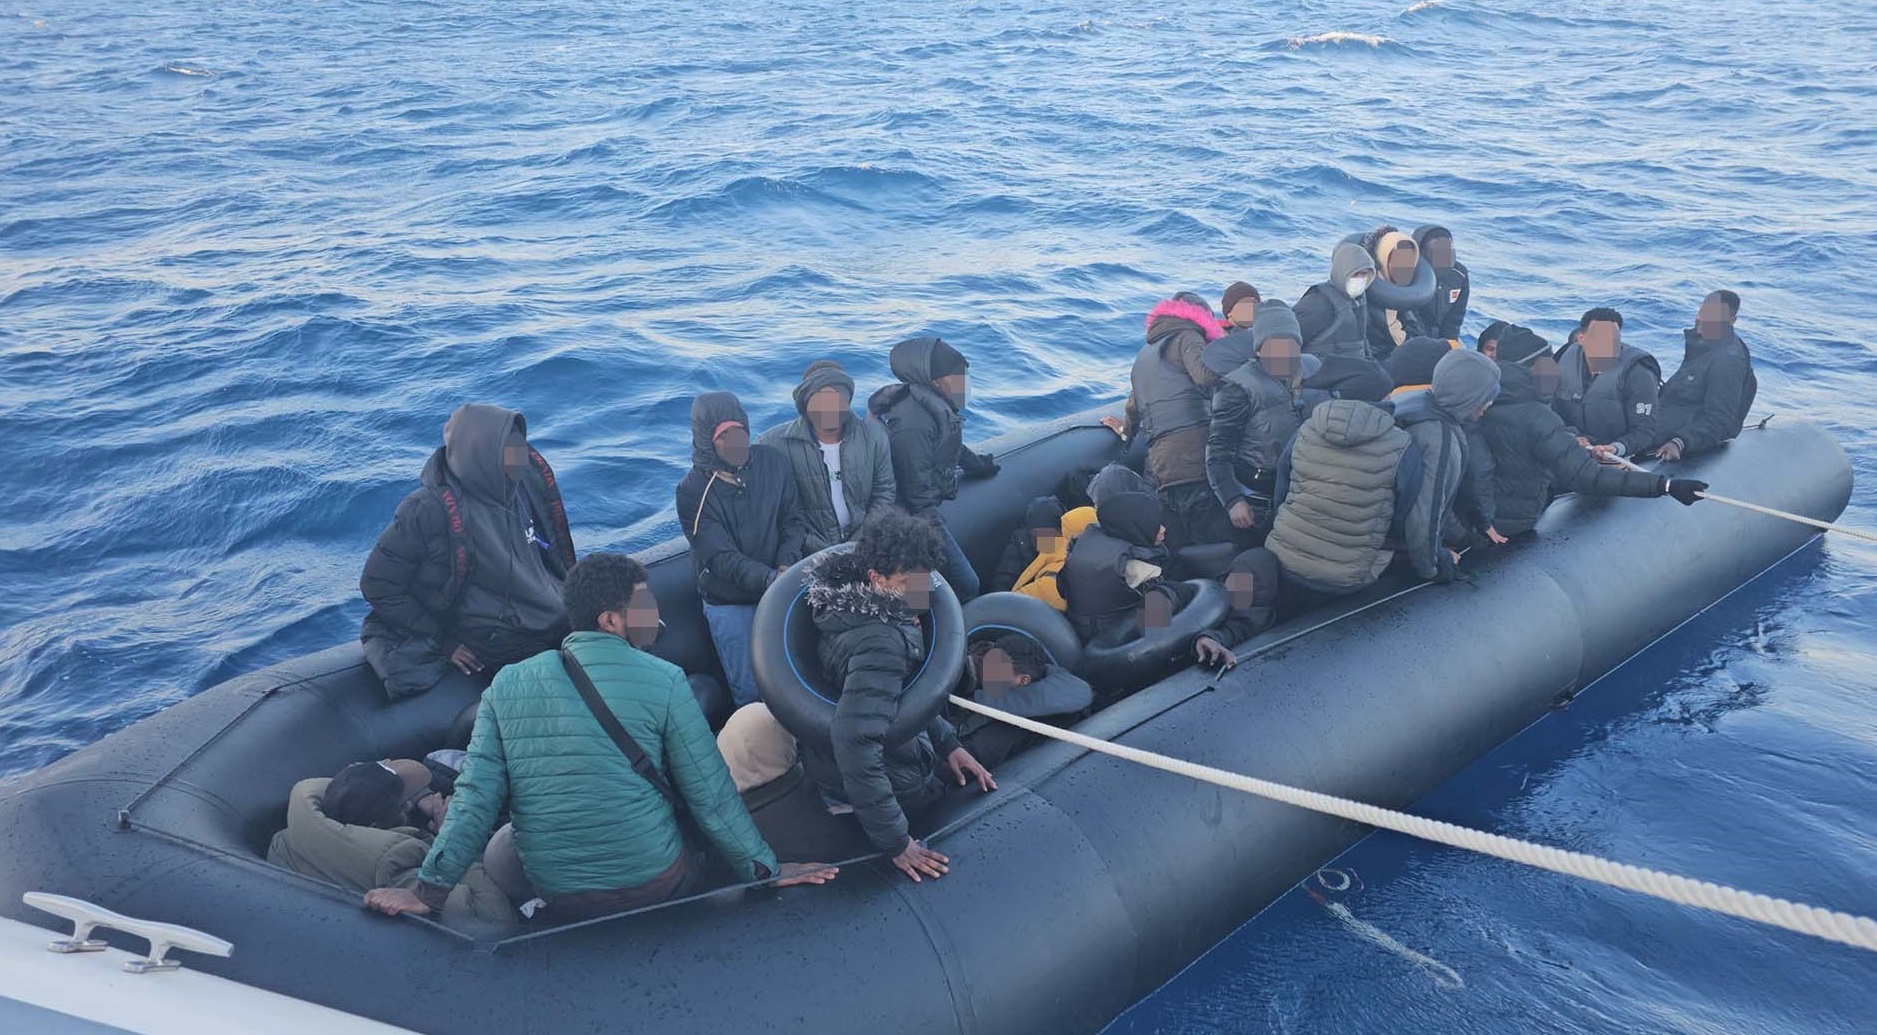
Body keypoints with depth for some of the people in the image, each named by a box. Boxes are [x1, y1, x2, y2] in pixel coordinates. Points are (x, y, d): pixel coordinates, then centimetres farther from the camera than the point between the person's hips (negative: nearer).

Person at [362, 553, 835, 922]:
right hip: (655, 890, -3)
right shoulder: (663, 681, -11)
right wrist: (765, 870, 2)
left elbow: (476, 797, -5)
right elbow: (711, 796, -8)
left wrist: (428, 890, 1)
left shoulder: (507, 686, -2)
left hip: (557, 906, 3)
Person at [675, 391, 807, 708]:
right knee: (749, 688, 4)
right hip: (730, 604, -3)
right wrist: (771, 579, -34)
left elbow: (793, 520, 2)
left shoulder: (773, 463, -6)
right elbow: (721, 557, -20)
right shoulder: (693, 491, -15)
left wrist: (787, 562, -18)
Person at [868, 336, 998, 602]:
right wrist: (938, 542, -23)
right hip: (913, 517, -10)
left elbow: (950, 443, 29)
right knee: (965, 585, -10)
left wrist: (978, 464, 45)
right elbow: (917, 490, -25)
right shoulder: (913, 422, -25)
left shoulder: (934, 404, 7)